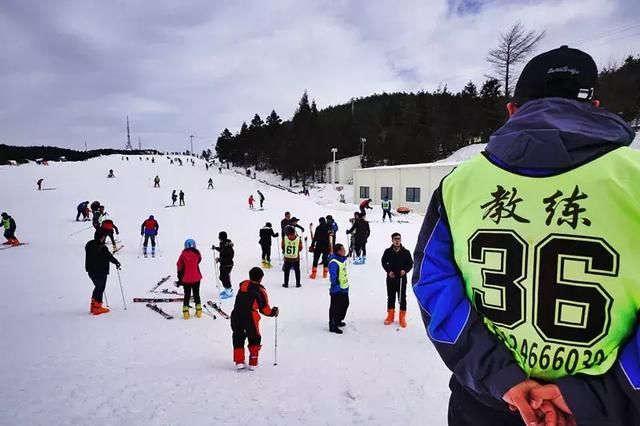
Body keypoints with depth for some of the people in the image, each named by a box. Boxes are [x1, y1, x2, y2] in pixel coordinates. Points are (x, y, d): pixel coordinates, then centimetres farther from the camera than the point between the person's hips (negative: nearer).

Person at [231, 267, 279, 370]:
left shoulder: (243, 284, 9)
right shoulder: (260, 291, -3)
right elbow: (265, 310, 2)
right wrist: (274, 312, 19)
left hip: (236, 316, 4)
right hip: (250, 318, -4)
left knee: (238, 338, 20)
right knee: (254, 339, 17)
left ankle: (239, 361, 16)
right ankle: (253, 363, 18)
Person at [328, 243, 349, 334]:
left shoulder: (342, 259, 6)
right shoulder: (334, 263, -26)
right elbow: (333, 277, -26)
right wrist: (336, 287, -23)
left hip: (344, 289, 10)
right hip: (337, 291, -10)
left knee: (345, 305, 23)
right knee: (335, 308, 1)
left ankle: (338, 321, 41)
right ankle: (333, 326, 14)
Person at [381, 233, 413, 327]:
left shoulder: (406, 252, -7)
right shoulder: (388, 252, -4)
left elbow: (410, 264, 2)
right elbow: (384, 262, 7)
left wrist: (405, 270, -16)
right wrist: (388, 271, -7)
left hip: (402, 278, -1)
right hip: (391, 278, 1)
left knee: (402, 298, 6)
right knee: (391, 297, 13)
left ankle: (402, 317, 20)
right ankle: (390, 315, 28)